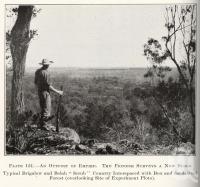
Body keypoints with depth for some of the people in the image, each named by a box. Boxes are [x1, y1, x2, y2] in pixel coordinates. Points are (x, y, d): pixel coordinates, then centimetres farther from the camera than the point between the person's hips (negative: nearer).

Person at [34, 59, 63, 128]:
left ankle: (41, 124, 28)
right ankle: (43, 126, 0)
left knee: (43, 109, 20)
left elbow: (36, 82, 15)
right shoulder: (46, 73, -21)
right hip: (45, 92, -9)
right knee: (46, 111, -3)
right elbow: (48, 86, -21)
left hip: (39, 92, 9)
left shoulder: (37, 71, 6)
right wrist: (57, 91, -13)